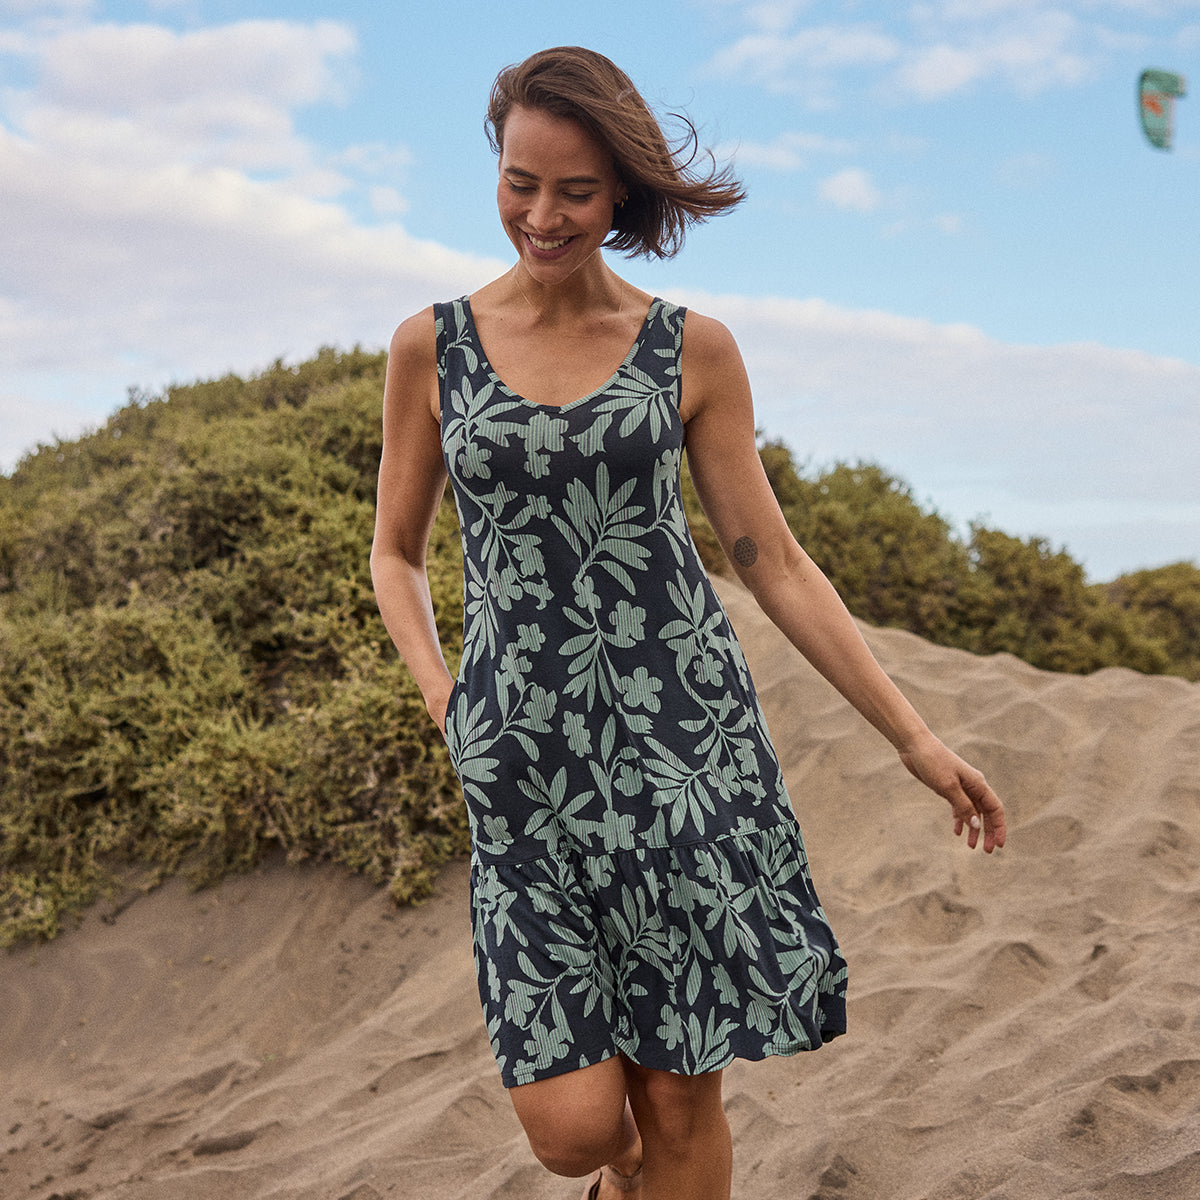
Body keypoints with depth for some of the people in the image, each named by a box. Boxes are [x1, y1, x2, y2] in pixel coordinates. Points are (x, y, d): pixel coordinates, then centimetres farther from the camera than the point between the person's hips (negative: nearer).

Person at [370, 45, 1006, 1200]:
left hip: (688, 738, 0)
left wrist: (914, 737, 4)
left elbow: (773, 563, 6)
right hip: (525, 758, 0)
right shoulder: (431, 345, 6)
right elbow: (396, 552, 15)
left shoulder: (693, 350, 4)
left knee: (681, 1104, 3)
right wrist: (438, 692, -3)